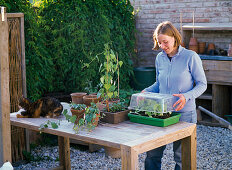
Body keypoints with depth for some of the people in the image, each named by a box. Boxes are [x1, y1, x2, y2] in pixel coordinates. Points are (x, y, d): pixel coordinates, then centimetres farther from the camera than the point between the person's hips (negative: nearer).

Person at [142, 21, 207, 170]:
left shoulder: (191, 57, -10)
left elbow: (202, 84, -6)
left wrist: (187, 96, -23)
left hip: (184, 114, -4)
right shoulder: (160, 58, 6)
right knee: (152, 155, 7)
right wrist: (147, 92, -1)